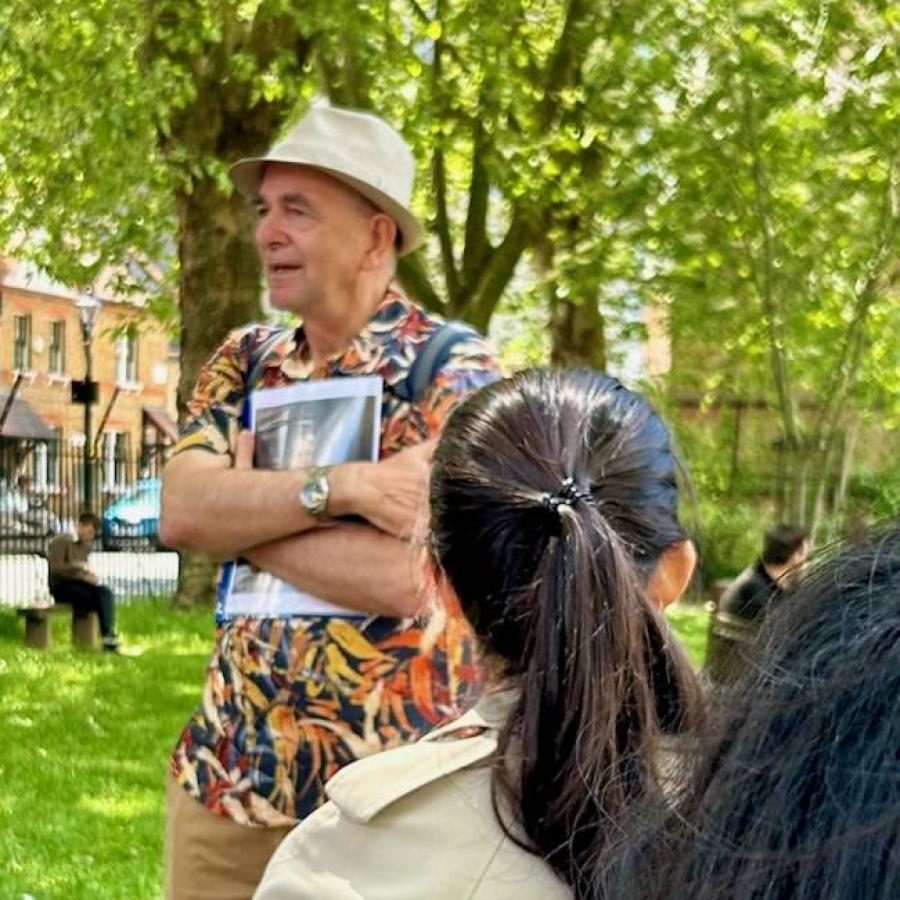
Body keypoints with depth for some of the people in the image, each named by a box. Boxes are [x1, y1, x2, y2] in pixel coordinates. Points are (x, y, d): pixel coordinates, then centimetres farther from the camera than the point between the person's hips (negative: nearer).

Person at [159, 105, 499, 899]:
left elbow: (407, 574, -21)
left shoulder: (456, 370, -9)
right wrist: (340, 485, -21)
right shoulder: (246, 360, 7)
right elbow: (181, 510, -8)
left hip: (388, 785, -5)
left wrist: (244, 512, -9)